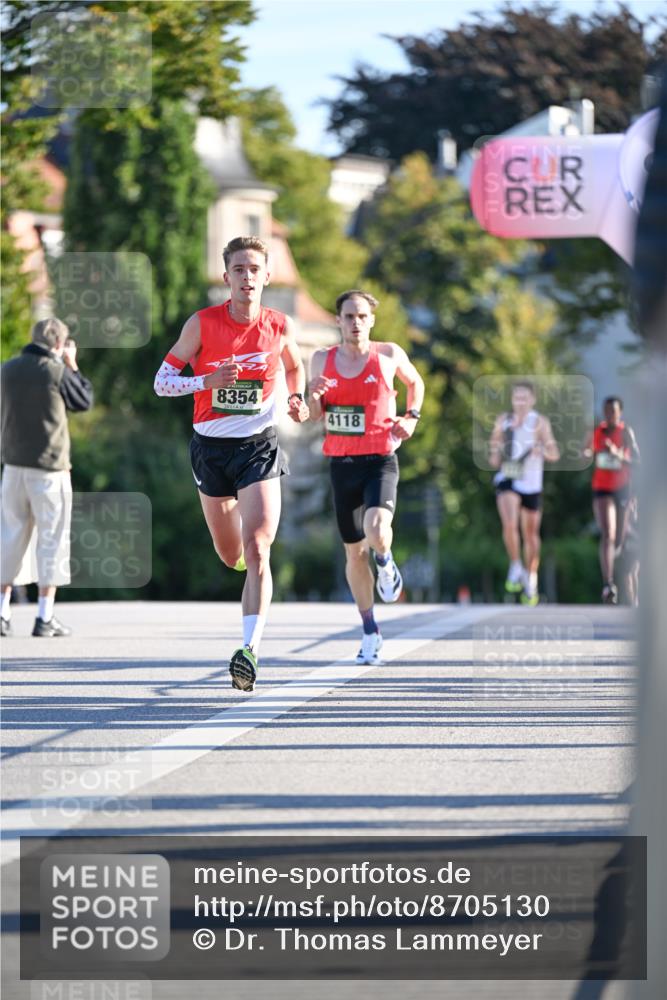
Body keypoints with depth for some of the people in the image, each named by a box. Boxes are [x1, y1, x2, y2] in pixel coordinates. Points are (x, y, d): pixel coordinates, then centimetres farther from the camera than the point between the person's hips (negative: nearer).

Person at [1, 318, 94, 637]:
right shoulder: (56, 372, -11)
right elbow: (85, 400, 2)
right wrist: (72, 366, 12)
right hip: (49, 466, -5)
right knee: (52, 538, 2)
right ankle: (45, 617, -1)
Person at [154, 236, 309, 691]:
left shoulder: (281, 327, -3)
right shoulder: (202, 324, -8)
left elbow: (294, 366, 19)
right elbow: (163, 381, -5)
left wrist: (297, 399, -1)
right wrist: (208, 380, -22)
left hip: (259, 447, -1)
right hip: (211, 446, 1)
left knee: (256, 551, -18)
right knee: (231, 556, 16)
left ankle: (250, 649, -25)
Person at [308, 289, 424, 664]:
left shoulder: (389, 355, -2)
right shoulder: (322, 360, 3)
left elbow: (416, 382, 19)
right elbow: (313, 416, 12)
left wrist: (412, 416, 3)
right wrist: (315, 397, -10)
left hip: (380, 460, -3)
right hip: (342, 463, 3)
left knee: (376, 530, -29)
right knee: (354, 551, 8)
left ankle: (386, 563, 9)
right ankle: (371, 633, 20)